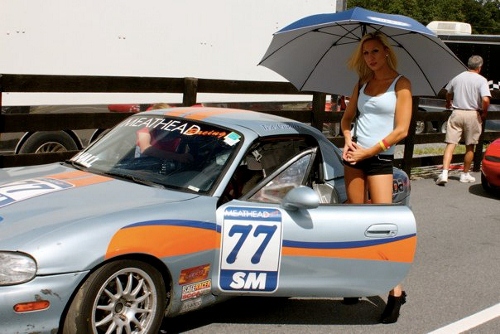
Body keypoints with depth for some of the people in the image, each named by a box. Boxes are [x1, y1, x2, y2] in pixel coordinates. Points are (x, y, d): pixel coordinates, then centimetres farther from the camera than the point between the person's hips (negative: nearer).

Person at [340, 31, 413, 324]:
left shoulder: (400, 83, -4)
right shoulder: (362, 84, 11)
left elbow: (401, 130, -11)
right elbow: (347, 118, 20)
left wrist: (368, 151, -12)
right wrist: (348, 140, -1)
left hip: (380, 159, -5)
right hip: (355, 157, 5)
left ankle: (396, 292, -6)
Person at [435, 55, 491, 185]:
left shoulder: (457, 78, 7)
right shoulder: (481, 80, -7)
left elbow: (448, 93, 23)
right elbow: (485, 100, -19)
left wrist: (448, 103, 45)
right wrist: (484, 113, -1)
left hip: (457, 113, 2)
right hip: (473, 115, -2)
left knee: (450, 144, -2)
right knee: (470, 147, 12)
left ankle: (444, 172, -17)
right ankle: (465, 174, 21)